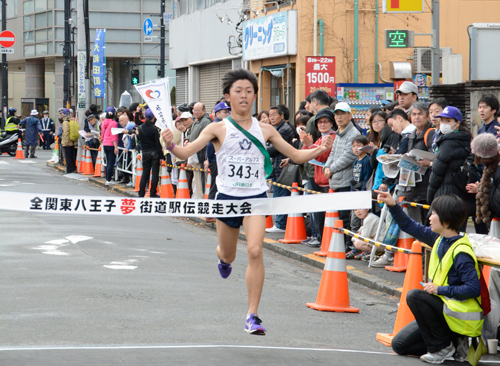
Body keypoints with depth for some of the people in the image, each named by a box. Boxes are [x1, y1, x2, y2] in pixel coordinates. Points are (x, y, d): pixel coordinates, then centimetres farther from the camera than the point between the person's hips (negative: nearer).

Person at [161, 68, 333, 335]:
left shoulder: (265, 130, 4)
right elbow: (186, 152, -10)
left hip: (256, 197, 0)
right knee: (228, 256, 14)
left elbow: (296, 155, 10)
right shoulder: (218, 129, -2)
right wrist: (170, 145, -32)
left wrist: (319, 150, -8)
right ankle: (223, 258, 57)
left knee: (255, 251, -19)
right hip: (227, 197, 0)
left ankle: (252, 316, -12)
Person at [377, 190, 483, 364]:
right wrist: (393, 205, 4)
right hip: (443, 309, 9)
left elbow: (473, 289, -28)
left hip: (461, 316, -9)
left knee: (415, 296, -25)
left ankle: (441, 347, -11)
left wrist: (439, 289, -24)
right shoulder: (439, 238, 1)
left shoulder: (461, 252, -24)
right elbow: (410, 227, 13)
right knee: (399, 344, 6)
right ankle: (455, 344, 6)